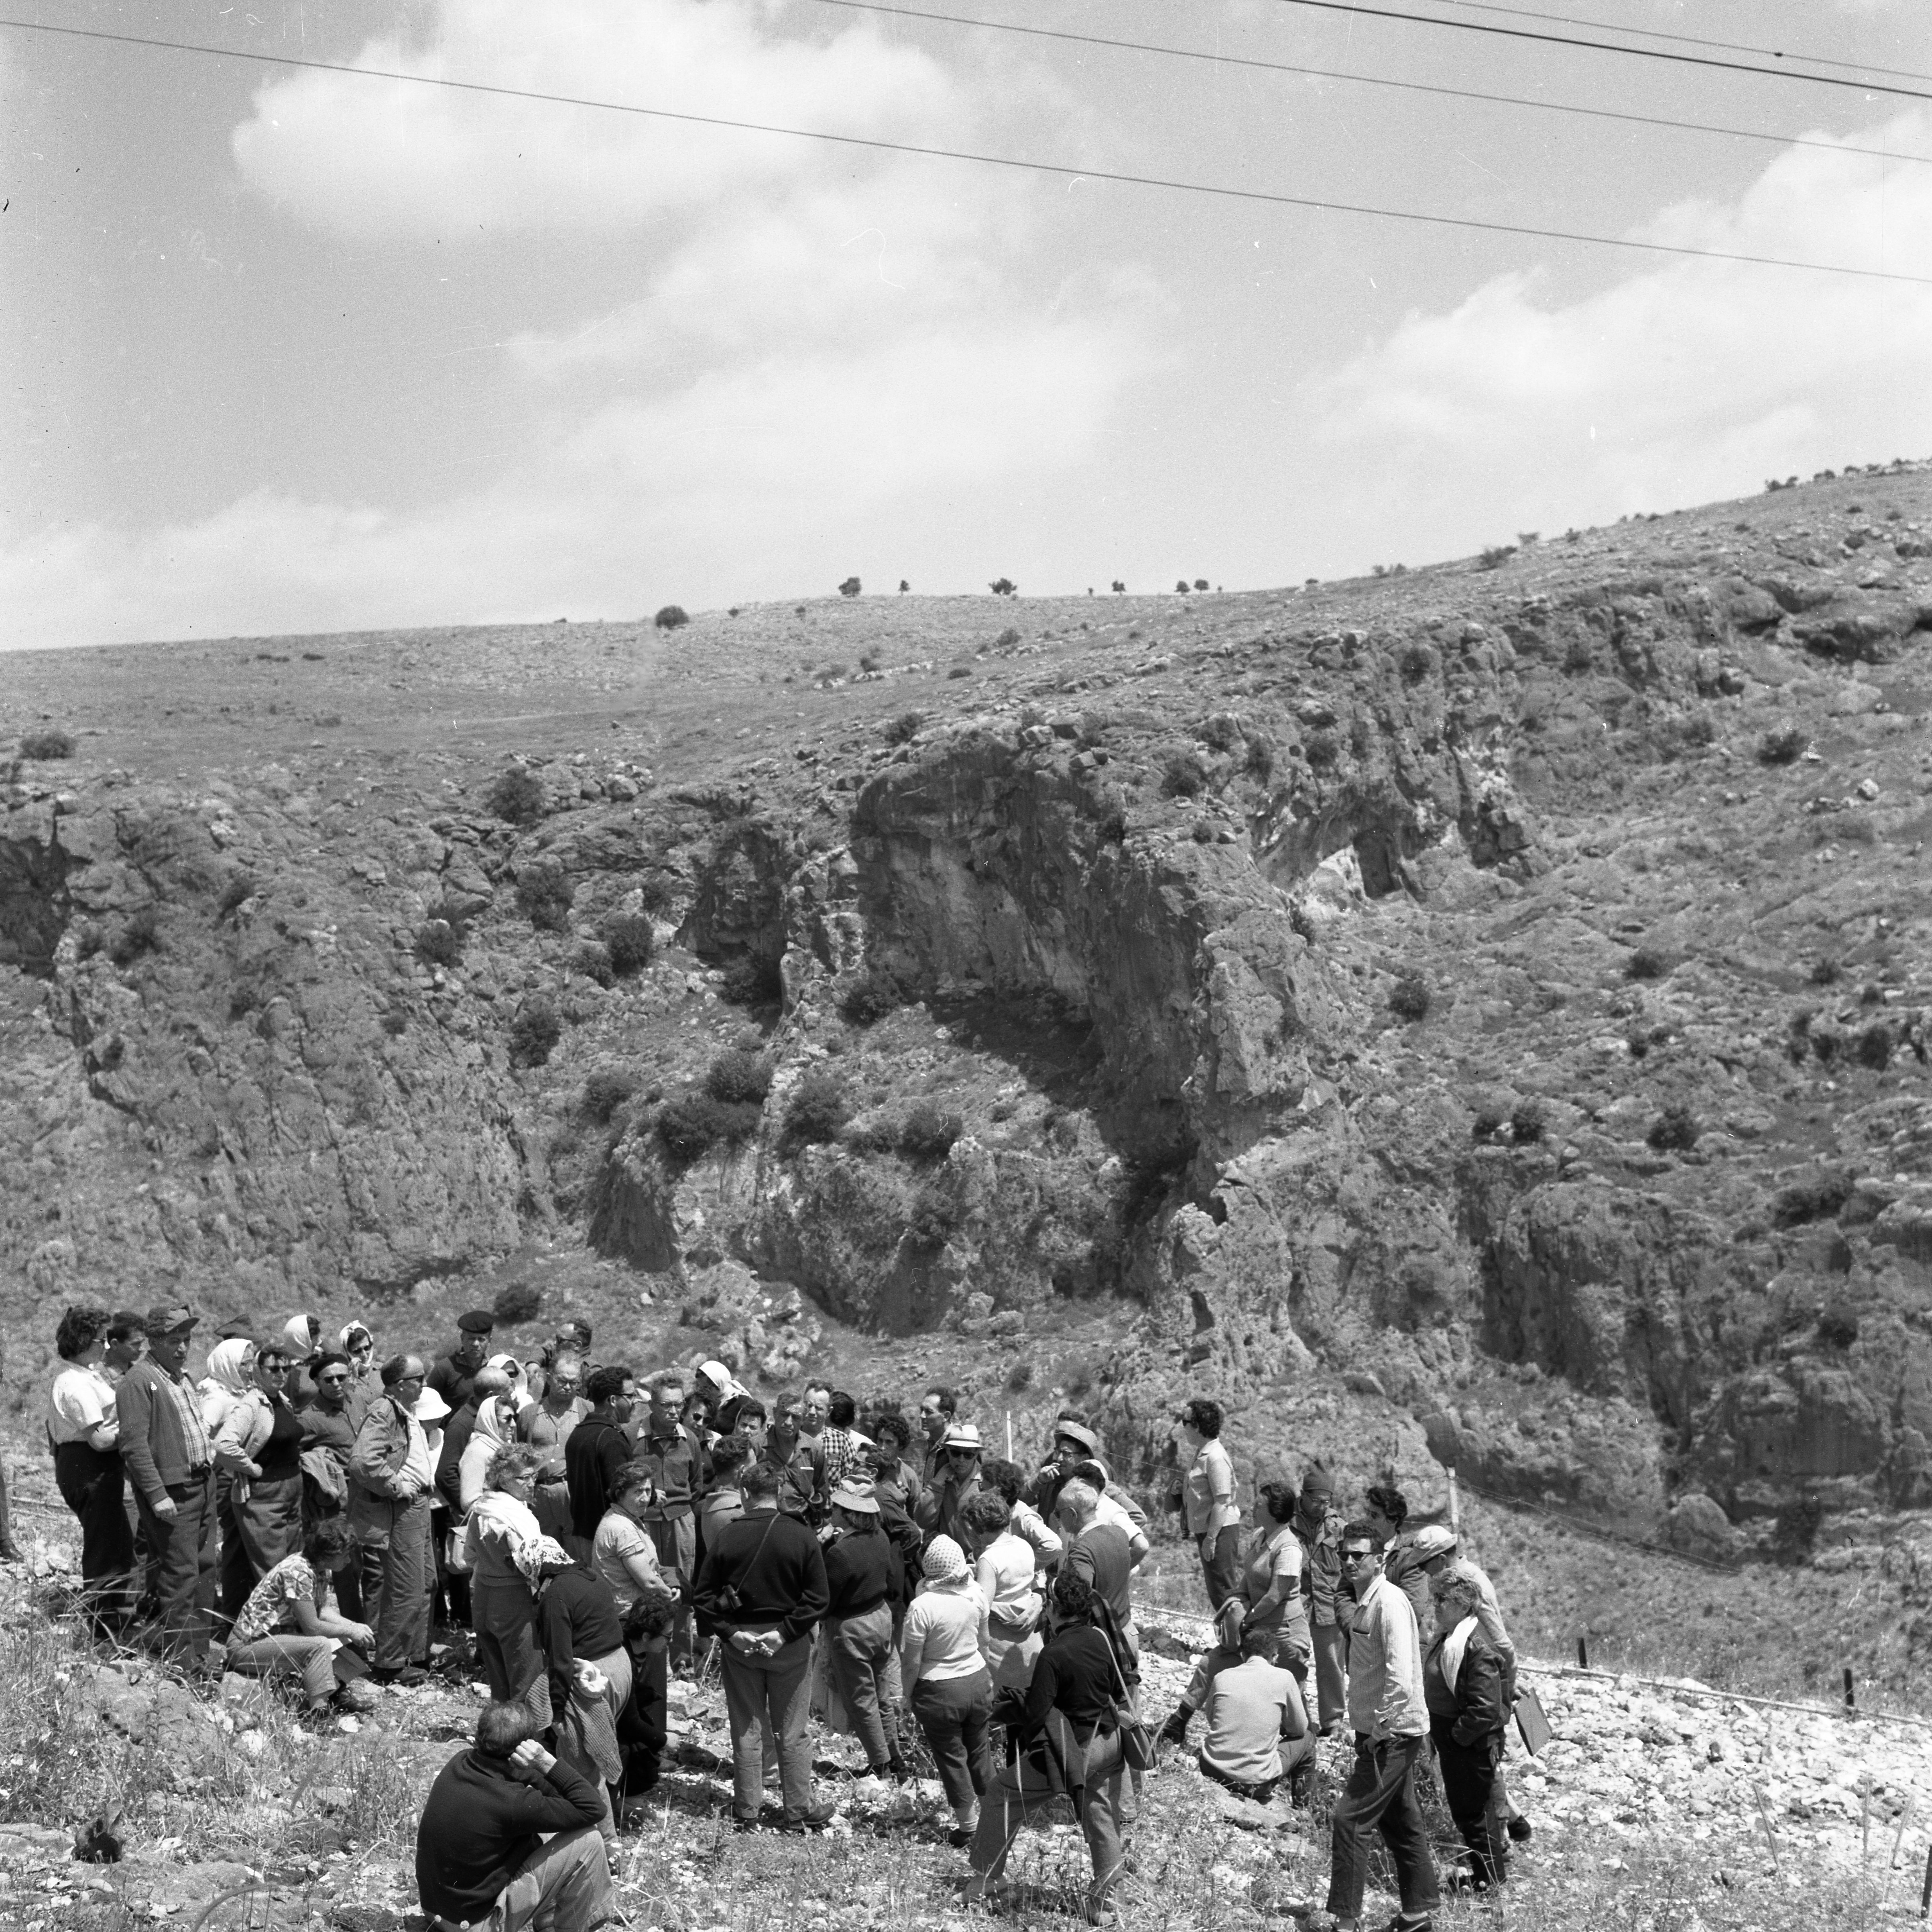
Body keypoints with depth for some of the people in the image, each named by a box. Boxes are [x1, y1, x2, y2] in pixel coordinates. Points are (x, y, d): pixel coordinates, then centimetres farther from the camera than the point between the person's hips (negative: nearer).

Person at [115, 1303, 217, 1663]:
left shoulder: (182, 1376, 17)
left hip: (202, 1482, 9)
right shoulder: (138, 1380, -11)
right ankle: (182, 1658, -5)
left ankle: (201, 1653, 17)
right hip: (171, 1490, -9)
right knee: (181, 1574, -9)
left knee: (204, 1569, 11)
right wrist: (157, 1494, -22)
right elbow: (134, 1443, -17)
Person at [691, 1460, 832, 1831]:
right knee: (792, 1733, 10)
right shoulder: (801, 1537, -9)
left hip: (739, 1646, 1)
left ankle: (746, 1813, 16)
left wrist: (729, 1632, -7)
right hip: (789, 1647, -1)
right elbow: (818, 1598, -12)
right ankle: (799, 1811, 14)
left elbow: (704, 1594, -6)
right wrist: (785, 1633, -10)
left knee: (745, 1731, 10)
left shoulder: (727, 1537, -7)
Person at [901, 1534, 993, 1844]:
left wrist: (909, 1694, -1)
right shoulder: (975, 1594, -8)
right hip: (977, 1680, 5)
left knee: (952, 1757, 11)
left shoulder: (922, 1606, -25)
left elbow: (912, 1661, -17)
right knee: (977, 1751, 21)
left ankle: (968, 1827, 19)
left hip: (940, 1691, -5)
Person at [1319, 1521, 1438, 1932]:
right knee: (1399, 1821, 17)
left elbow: (1400, 1674, -25)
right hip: (1381, 1731, 10)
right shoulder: (1363, 1603, 13)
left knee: (1349, 1819, -11)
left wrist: (1381, 1729, -22)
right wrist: (1371, 1729, 15)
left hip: (1392, 1733, -10)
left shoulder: (1388, 1601, -17)